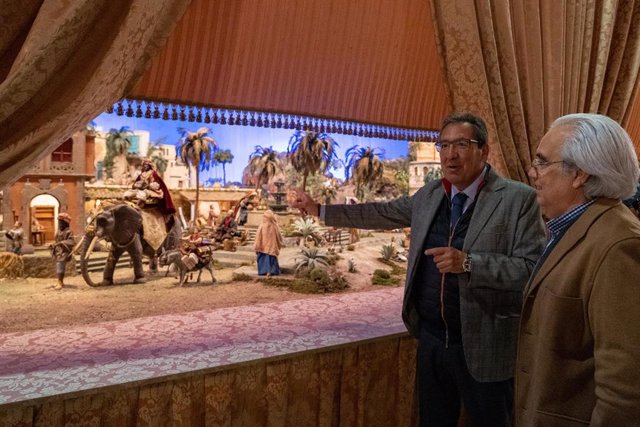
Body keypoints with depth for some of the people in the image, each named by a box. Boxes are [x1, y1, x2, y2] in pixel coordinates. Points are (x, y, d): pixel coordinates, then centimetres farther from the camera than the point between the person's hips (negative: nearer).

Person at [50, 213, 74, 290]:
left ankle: (60, 283, -10)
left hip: (63, 252, -9)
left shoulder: (68, 231, -11)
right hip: (57, 252, 9)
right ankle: (60, 282, 25)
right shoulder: (58, 231, 14)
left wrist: (61, 243, -27)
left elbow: (71, 242, -21)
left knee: (60, 267, -14)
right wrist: (53, 245, 11)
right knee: (59, 267, 14)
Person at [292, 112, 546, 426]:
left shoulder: (518, 199, -12)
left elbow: (534, 268, -18)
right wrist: (320, 209, 17)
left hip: (483, 349, -5)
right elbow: (382, 214, 16)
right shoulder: (429, 195, 6)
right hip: (431, 340, 5)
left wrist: (468, 263, -30)